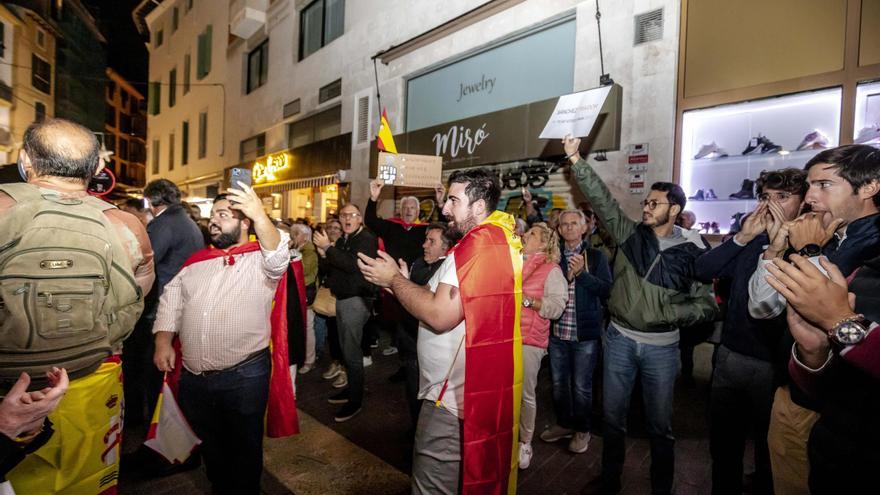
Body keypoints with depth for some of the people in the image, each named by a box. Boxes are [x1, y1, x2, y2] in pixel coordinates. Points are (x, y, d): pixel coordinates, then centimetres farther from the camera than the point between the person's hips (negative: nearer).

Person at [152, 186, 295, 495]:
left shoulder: (260, 260, -6)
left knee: (244, 447, 11)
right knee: (209, 444, 23)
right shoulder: (197, 261, 11)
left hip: (244, 376, -5)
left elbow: (279, 261, -28)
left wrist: (261, 217, -43)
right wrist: (163, 342, 1)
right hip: (192, 377, 6)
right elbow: (171, 298, 14)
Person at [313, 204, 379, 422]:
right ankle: (351, 389, 26)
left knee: (352, 351, -5)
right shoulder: (342, 240, 16)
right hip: (342, 298, 8)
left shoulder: (367, 239, -11)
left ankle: (355, 401, 6)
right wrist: (324, 255, -3)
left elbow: (353, 265, -25)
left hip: (356, 300, -8)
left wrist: (328, 248, -21)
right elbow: (331, 269, 16)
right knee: (346, 348, 13)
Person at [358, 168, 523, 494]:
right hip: (483, 388, 10)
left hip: (454, 394, -10)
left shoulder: (478, 245, -21)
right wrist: (401, 283, 6)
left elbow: (440, 316, -26)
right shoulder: (499, 240, 11)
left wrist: (394, 279, -12)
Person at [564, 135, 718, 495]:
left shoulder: (693, 252, -7)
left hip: (662, 347, -2)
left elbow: (708, 304, -5)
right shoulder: (630, 235, -1)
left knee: (660, 424, 13)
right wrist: (576, 160, -12)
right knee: (613, 417, 14)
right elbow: (601, 199, -7)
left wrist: (669, 313, -21)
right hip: (619, 339, 2)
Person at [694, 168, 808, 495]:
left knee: (769, 451, 17)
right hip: (729, 356, 5)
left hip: (774, 365, -5)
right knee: (722, 445, 20)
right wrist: (741, 238, -14)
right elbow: (703, 270, -4)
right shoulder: (752, 240, 4)